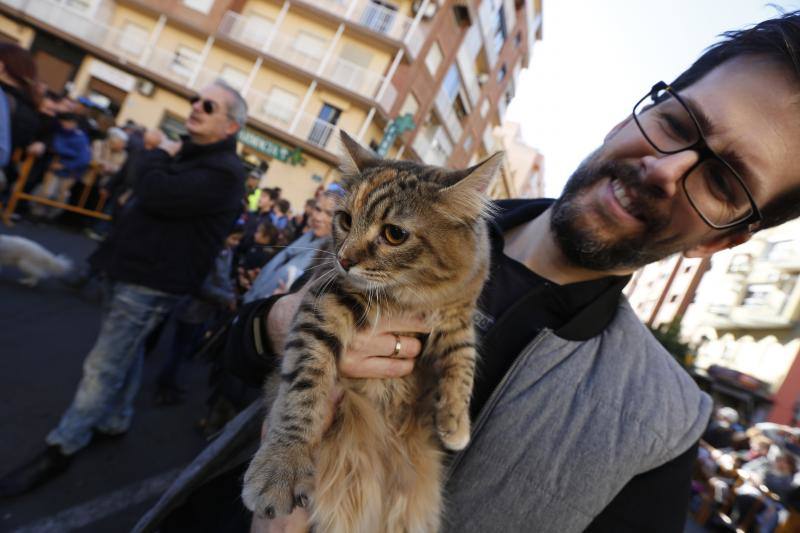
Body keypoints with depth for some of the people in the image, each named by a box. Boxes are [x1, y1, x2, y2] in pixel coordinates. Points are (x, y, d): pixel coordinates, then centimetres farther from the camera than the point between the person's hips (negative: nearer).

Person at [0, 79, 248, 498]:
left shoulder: (222, 172, -21)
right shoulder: (188, 151, 13)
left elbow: (156, 194, -30)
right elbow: (148, 196, 26)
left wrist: (158, 157, -11)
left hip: (151, 281, -10)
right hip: (135, 268, 10)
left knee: (103, 366, -2)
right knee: (124, 353, 22)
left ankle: (60, 449, 14)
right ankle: (115, 421, 40)